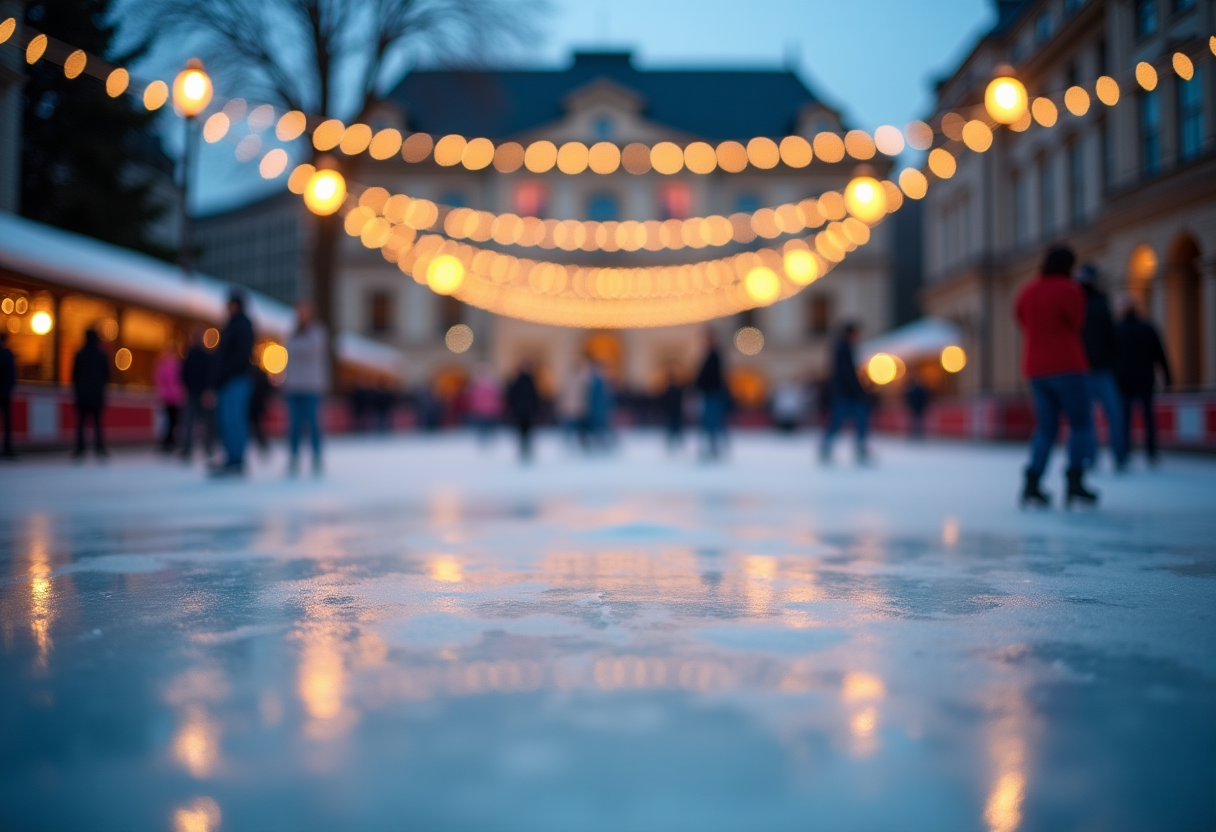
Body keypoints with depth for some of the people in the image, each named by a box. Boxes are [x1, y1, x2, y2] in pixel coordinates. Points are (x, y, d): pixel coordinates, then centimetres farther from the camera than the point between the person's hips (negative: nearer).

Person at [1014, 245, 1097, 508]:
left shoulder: (1026, 292, 9)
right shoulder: (1070, 290, -9)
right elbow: (1076, 326, 1)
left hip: (1036, 369, 6)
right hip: (1066, 366, -6)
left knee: (1046, 427, 8)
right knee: (1081, 423, 4)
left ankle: (1031, 484, -3)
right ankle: (1074, 482, -3)